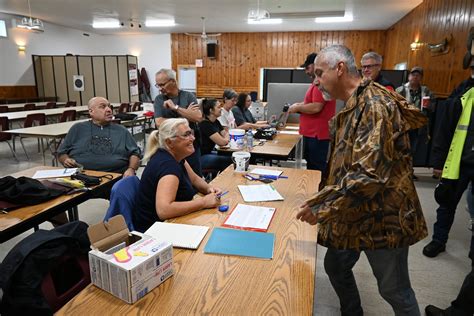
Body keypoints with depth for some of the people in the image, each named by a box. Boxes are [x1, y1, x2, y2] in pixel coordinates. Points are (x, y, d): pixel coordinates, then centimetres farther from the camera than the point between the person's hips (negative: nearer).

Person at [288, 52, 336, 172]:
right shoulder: (319, 82, 16)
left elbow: (316, 107, -25)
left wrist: (297, 108, -10)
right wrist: (300, 105, 10)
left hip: (317, 134, -11)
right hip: (312, 132, 11)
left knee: (317, 168, -3)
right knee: (311, 165, 19)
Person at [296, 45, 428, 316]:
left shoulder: (375, 105, -22)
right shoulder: (352, 108, 9)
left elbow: (369, 174, -31)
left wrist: (321, 206, -24)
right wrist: (325, 202, 12)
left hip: (382, 218, -9)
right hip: (352, 214, 9)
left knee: (394, 290, 9)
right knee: (335, 267, 19)